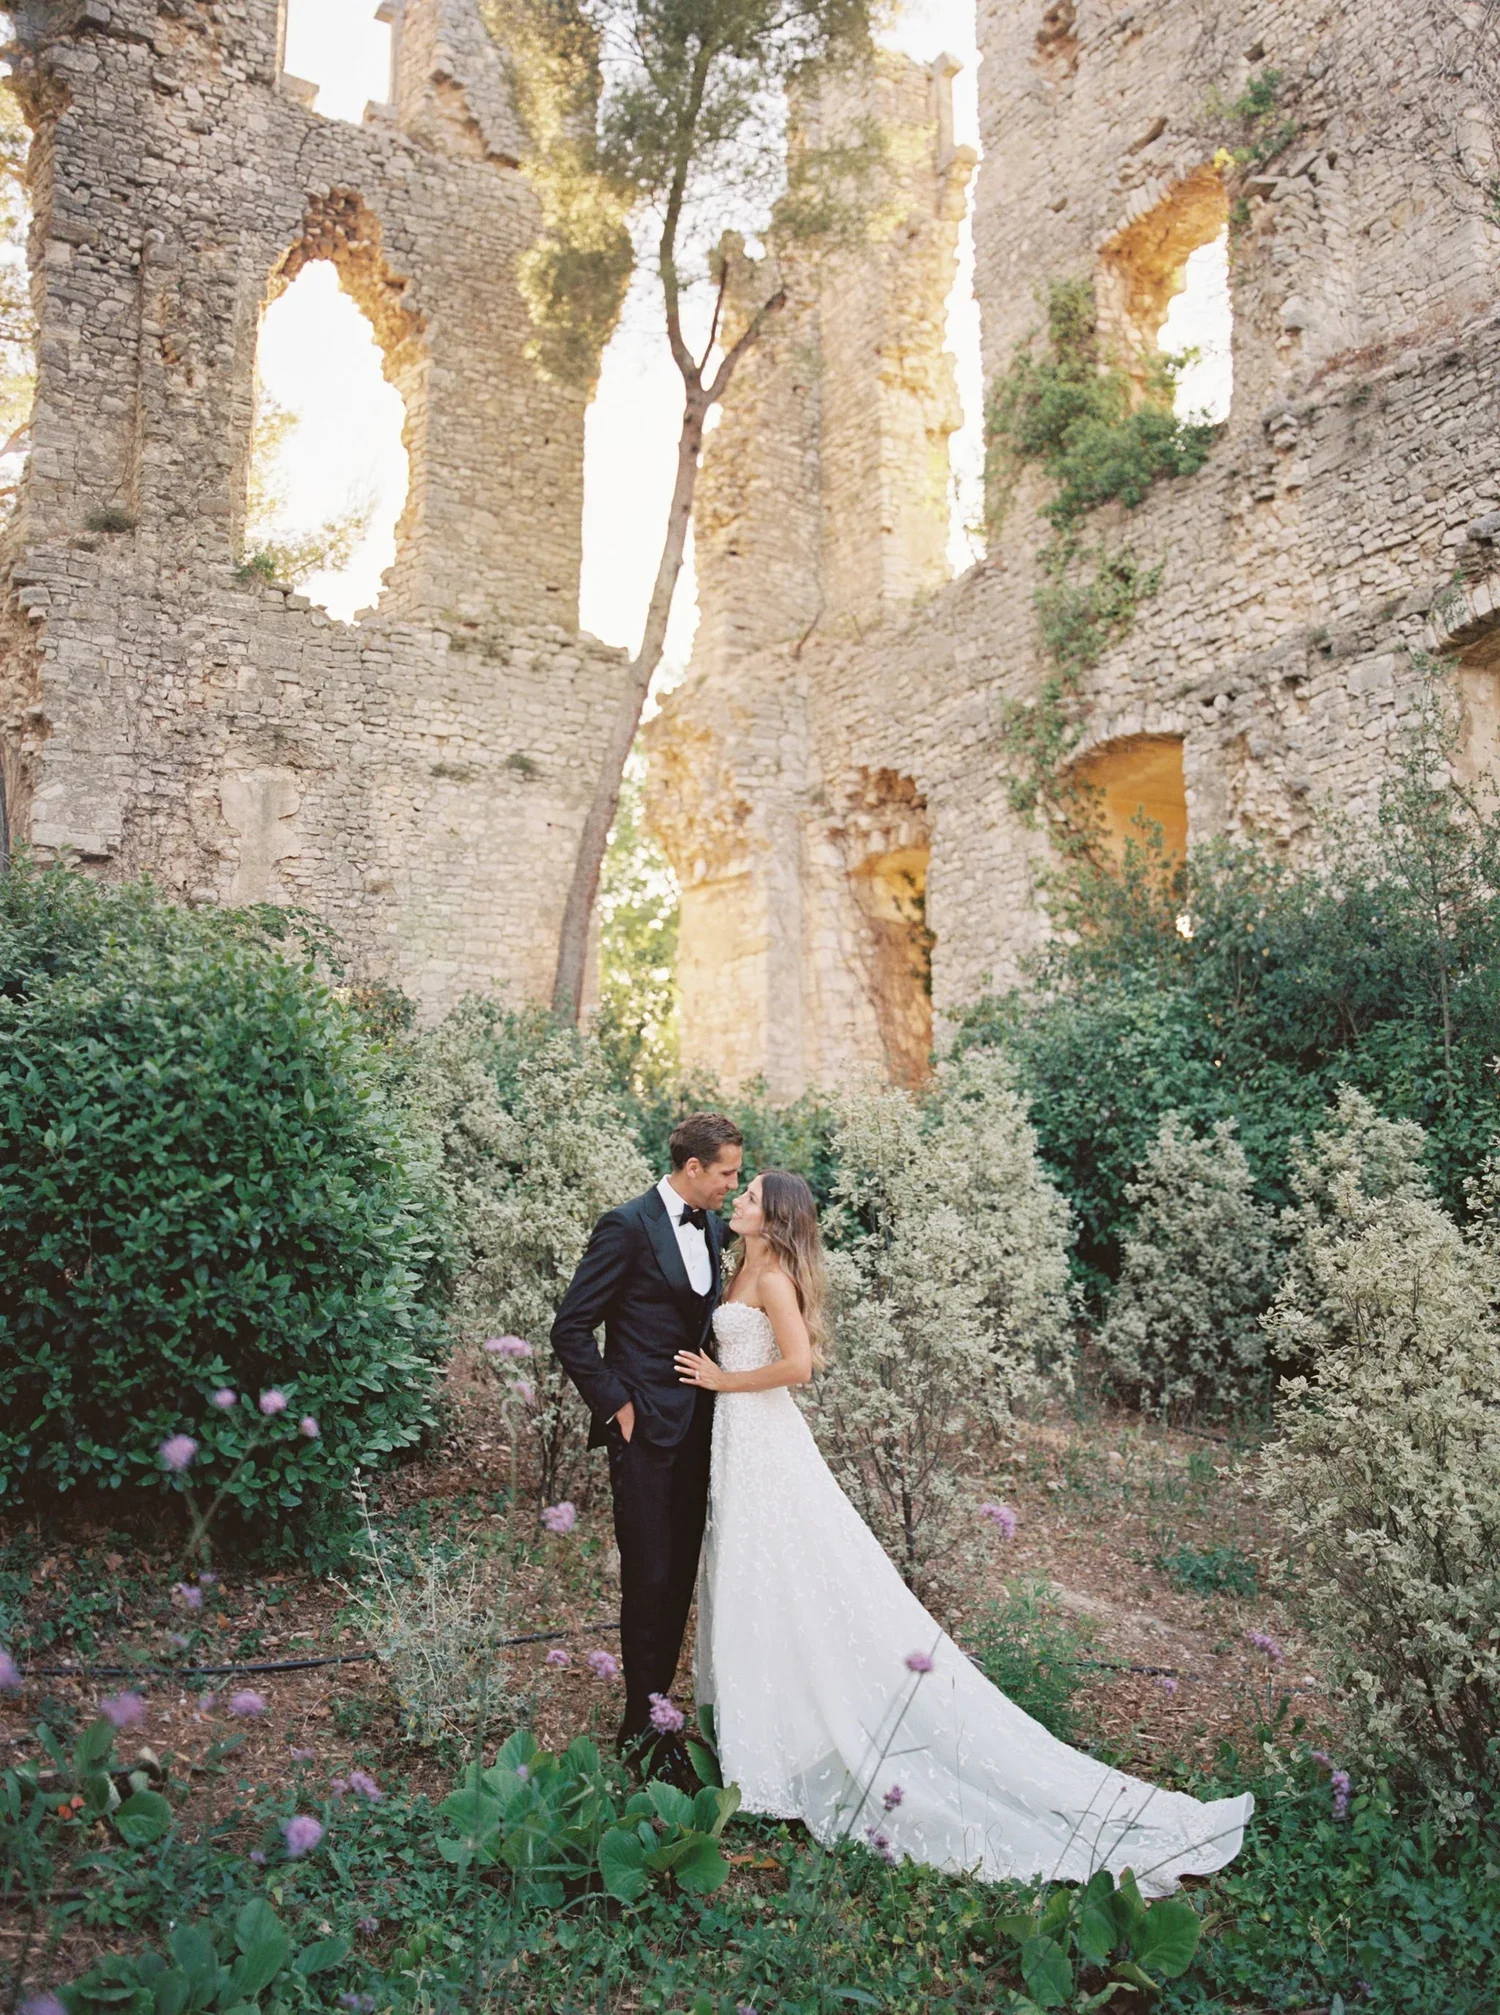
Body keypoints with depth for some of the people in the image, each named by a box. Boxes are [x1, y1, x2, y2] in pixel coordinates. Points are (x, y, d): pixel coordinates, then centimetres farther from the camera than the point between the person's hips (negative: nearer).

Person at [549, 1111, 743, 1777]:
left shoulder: (711, 1227, 10)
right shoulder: (628, 1226, -14)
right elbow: (570, 1328, -13)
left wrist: (715, 1387, 11)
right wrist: (615, 1404, -13)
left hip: (697, 1429, 7)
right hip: (646, 1428, -7)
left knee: (680, 1578, 13)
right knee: (650, 1581, -1)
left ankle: (657, 1707, 27)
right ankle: (643, 1729, 14)